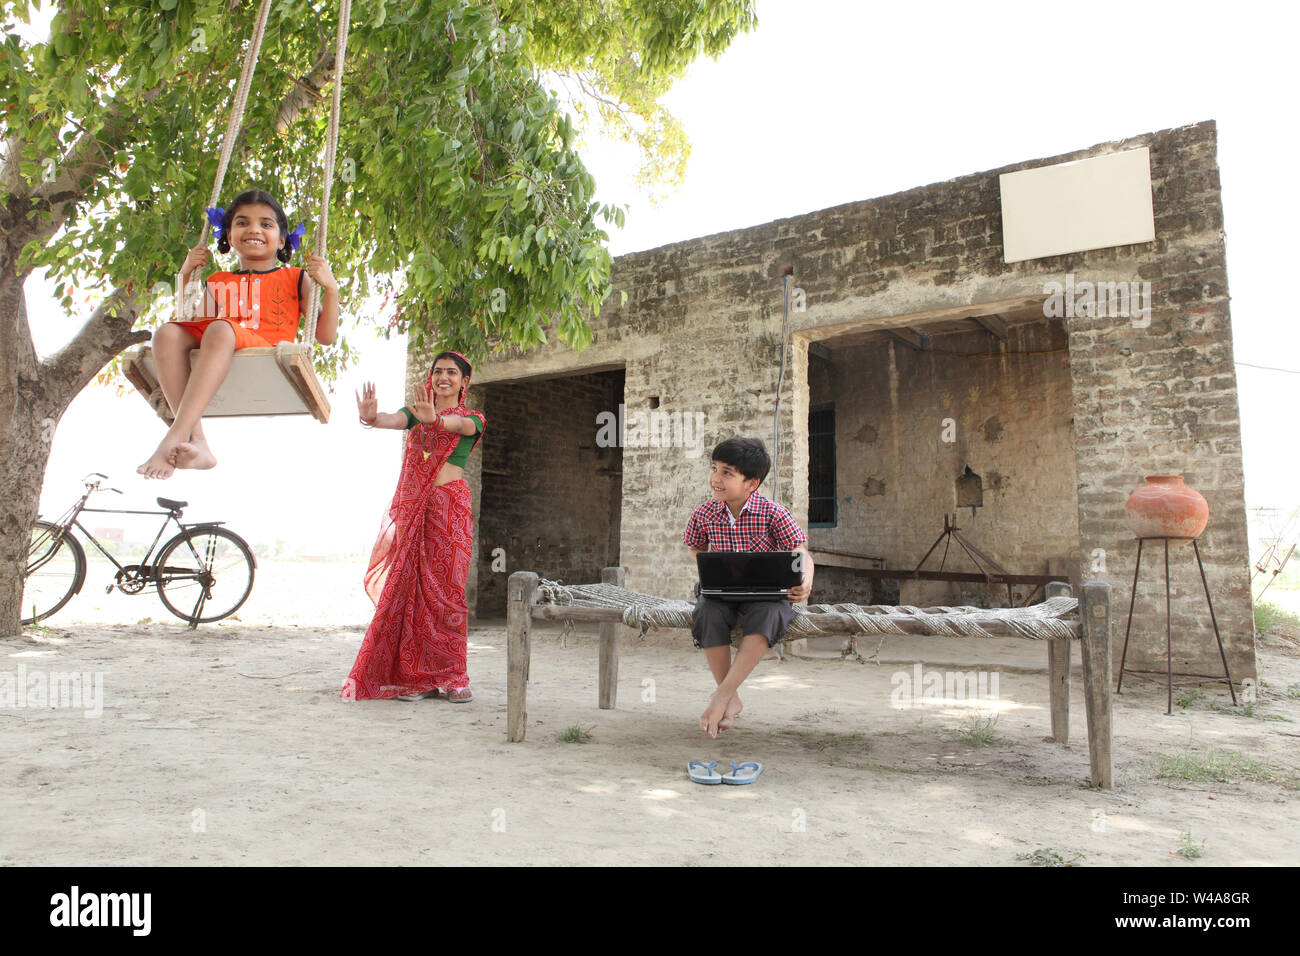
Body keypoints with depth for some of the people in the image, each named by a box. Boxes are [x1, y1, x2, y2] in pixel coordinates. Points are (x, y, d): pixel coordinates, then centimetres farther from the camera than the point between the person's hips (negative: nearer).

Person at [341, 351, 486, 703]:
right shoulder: (416, 412, 16)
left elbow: (458, 425, -17)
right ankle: (415, 676, 5)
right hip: (412, 508, 3)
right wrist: (371, 417, -30)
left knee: (446, 589, -6)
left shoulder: (471, 419, 7)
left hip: (450, 509, -3)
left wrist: (434, 419, -40)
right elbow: (393, 420, -6)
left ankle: (452, 676, 2)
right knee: (409, 588, -1)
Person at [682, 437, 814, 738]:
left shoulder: (773, 513, -11)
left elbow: (801, 554, -11)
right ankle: (732, 701, -18)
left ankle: (721, 695, -32)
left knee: (768, 613, -36)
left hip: (767, 592, -2)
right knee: (708, 611, -31)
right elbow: (697, 550, 16)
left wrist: (805, 583, -32)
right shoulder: (704, 514, -3)